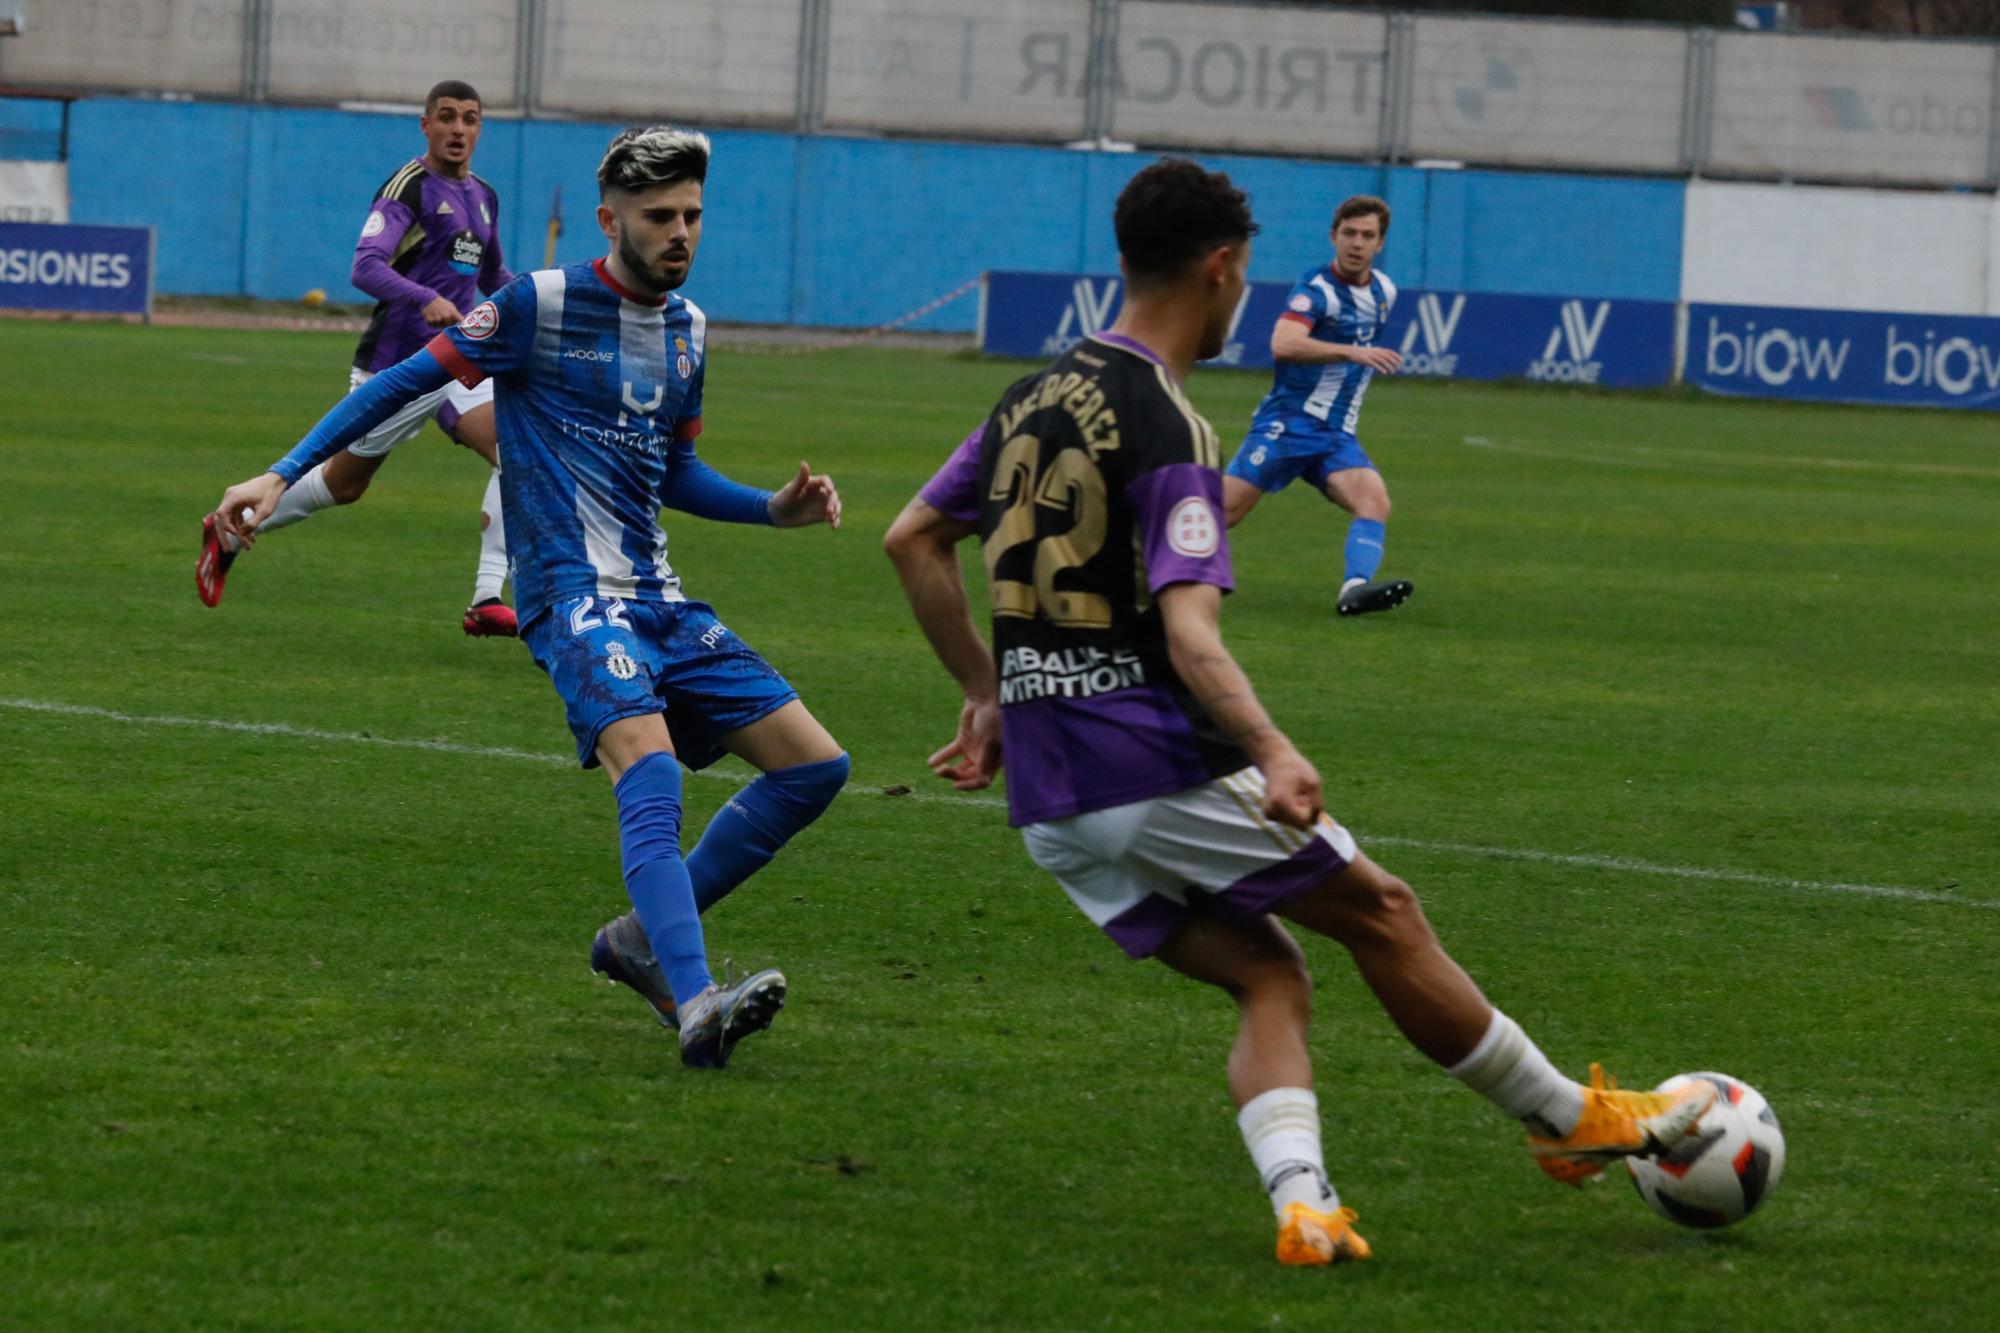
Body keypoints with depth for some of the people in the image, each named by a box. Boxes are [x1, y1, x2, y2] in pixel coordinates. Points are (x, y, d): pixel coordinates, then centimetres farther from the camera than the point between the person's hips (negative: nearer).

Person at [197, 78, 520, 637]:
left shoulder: (483, 197, 12)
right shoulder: (409, 187, -13)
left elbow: (493, 276, 29)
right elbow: (366, 267, -26)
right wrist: (427, 300, -42)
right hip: (396, 365, -6)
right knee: (342, 482, 8)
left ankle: (487, 599, -20)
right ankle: (230, 533, 33)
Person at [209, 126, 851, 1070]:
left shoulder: (685, 328, 14)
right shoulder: (541, 306, -6)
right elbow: (407, 382, -3)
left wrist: (775, 508, 11)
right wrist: (281, 478, -8)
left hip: (658, 600, 8)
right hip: (572, 593, -8)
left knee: (815, 767, 2)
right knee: (650, 770, -31)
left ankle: (646, 938, 11)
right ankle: (696, 1010, -44)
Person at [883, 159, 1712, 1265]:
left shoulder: (1033, 397, 11)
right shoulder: (1165, 428, -15)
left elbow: (912, 539, 19)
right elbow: (1188, 631, -25)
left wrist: (988, 695, 23)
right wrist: (1273, 753, -35)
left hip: (1049, 803, 8)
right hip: (1160, 773, -8)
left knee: (1267, 978, 11)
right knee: (1381, 913, 9)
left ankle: (1300, 1202, -12)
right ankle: (1572, 1121, 20)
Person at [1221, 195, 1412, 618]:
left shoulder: (1384, 290, 11)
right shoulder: (1317, 289, -13)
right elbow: (1284, 344, -32)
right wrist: (1352, 352, -38)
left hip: (1337, 436, 6)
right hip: (1288, 422, -6)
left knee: (1375, 501, -21)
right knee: (1225, 509, -9)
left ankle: (1356, 589, -39)